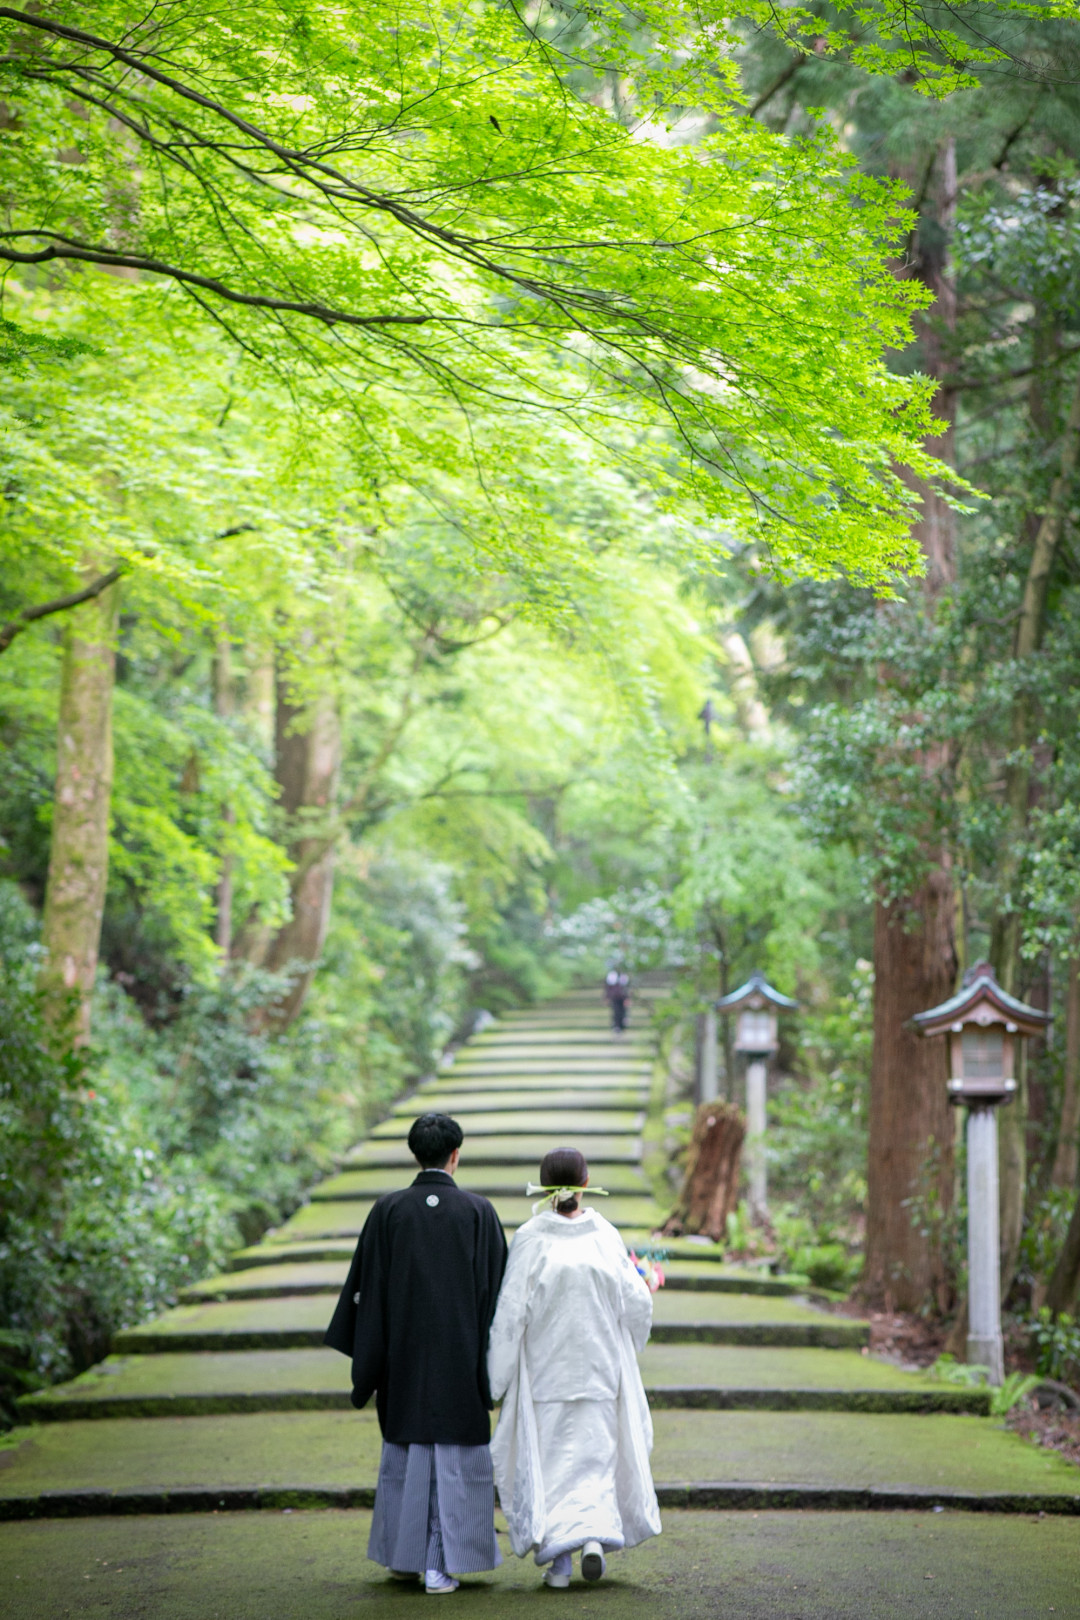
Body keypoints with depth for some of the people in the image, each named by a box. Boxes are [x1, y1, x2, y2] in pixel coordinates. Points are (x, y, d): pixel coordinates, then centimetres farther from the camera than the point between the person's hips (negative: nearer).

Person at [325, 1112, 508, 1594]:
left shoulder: (387, 1211, -4)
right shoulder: (478, 1212, -6)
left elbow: (367, 1288, -2)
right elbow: (497, 1288, -3)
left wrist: (367, 1362, 6)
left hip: (404, 1355, 2)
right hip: (460, 1355, -1)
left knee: (405, 1452, 15)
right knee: (455, 1454, 5)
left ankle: (404, 1555, 22)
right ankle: (441, 1564, 2)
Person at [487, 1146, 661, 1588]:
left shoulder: (530, 1238, -12)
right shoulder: (605, 1235, -6)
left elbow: (511, 1312, -11)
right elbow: (637, 1301, -1)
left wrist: (497, 1377, -4)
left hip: (543, 1368, -1)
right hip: (598, 1366, 1)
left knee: (548, 1457, 7)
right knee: (594, 1452, 13)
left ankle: (558, 1559, 5)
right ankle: (595, 1535, -5)